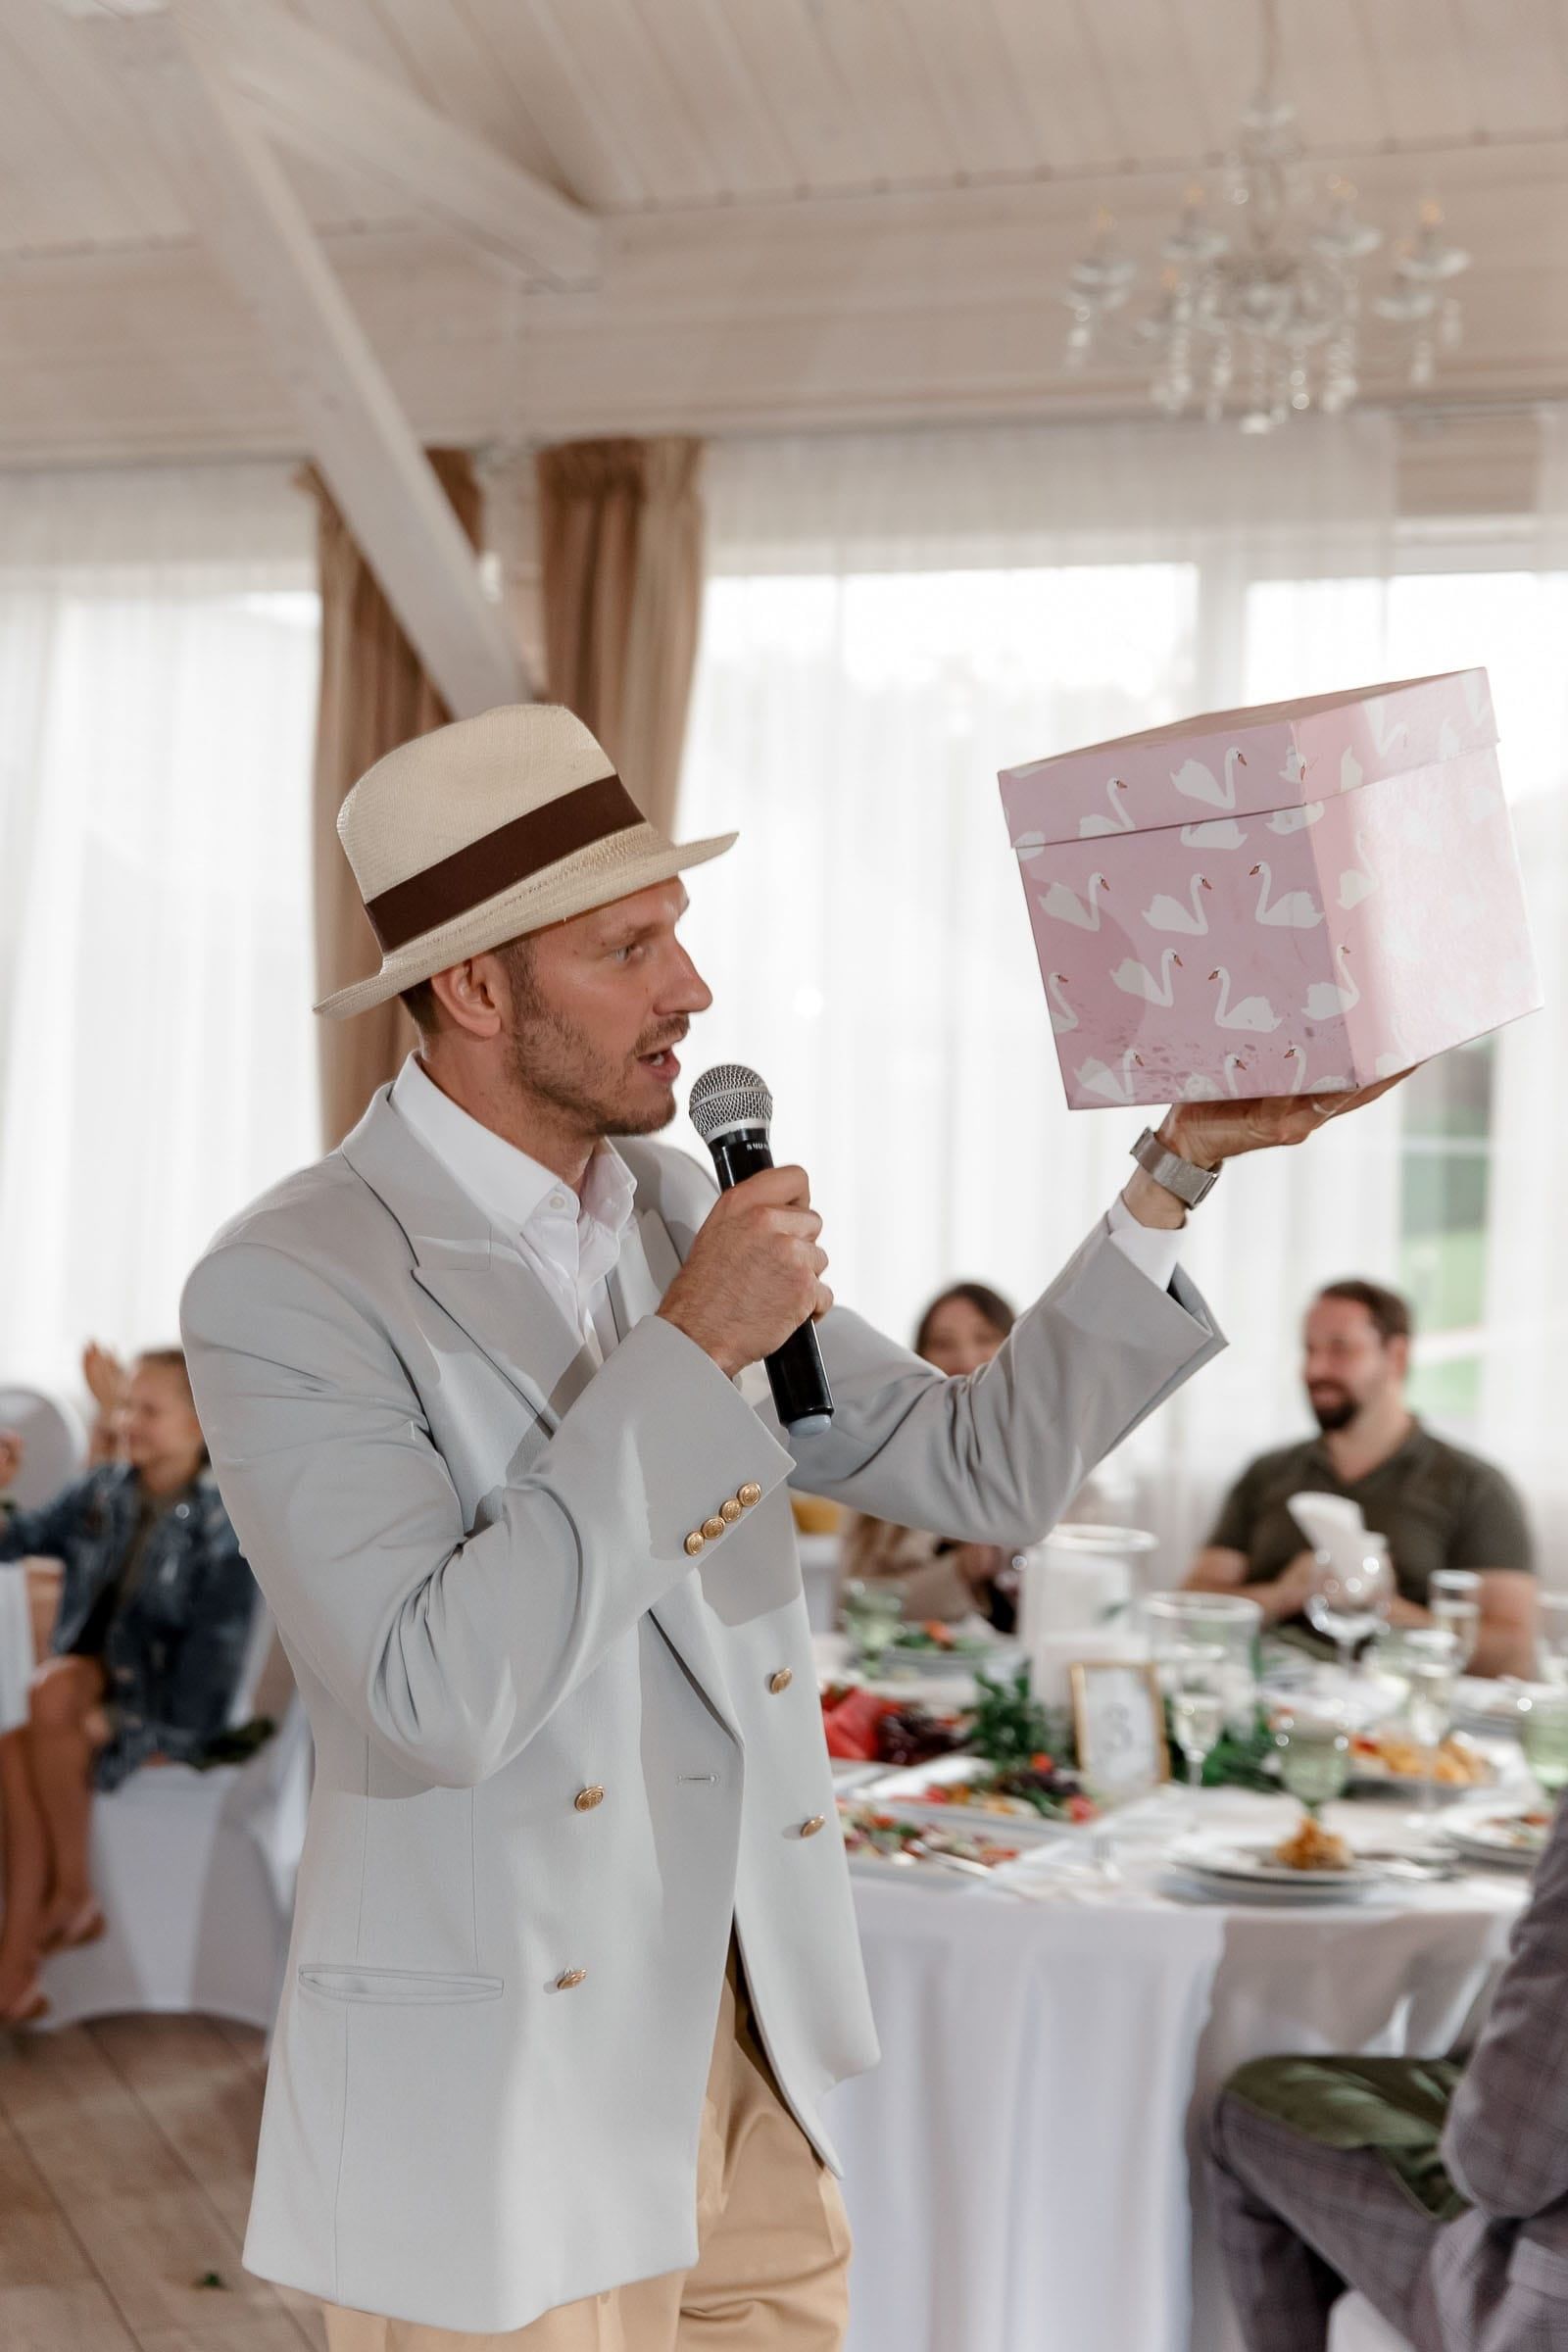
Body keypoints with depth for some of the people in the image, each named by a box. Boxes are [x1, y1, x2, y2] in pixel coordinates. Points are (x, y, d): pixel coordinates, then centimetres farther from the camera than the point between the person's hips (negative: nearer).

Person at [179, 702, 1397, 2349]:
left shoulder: (670, 1211, 5)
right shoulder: (285, 1289, -17)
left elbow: (983, 1471, 6)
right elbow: (439, 1699, -26)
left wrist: (1181, 1168, -1)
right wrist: (688, 1351, -25)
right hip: (497, 2106, -6)